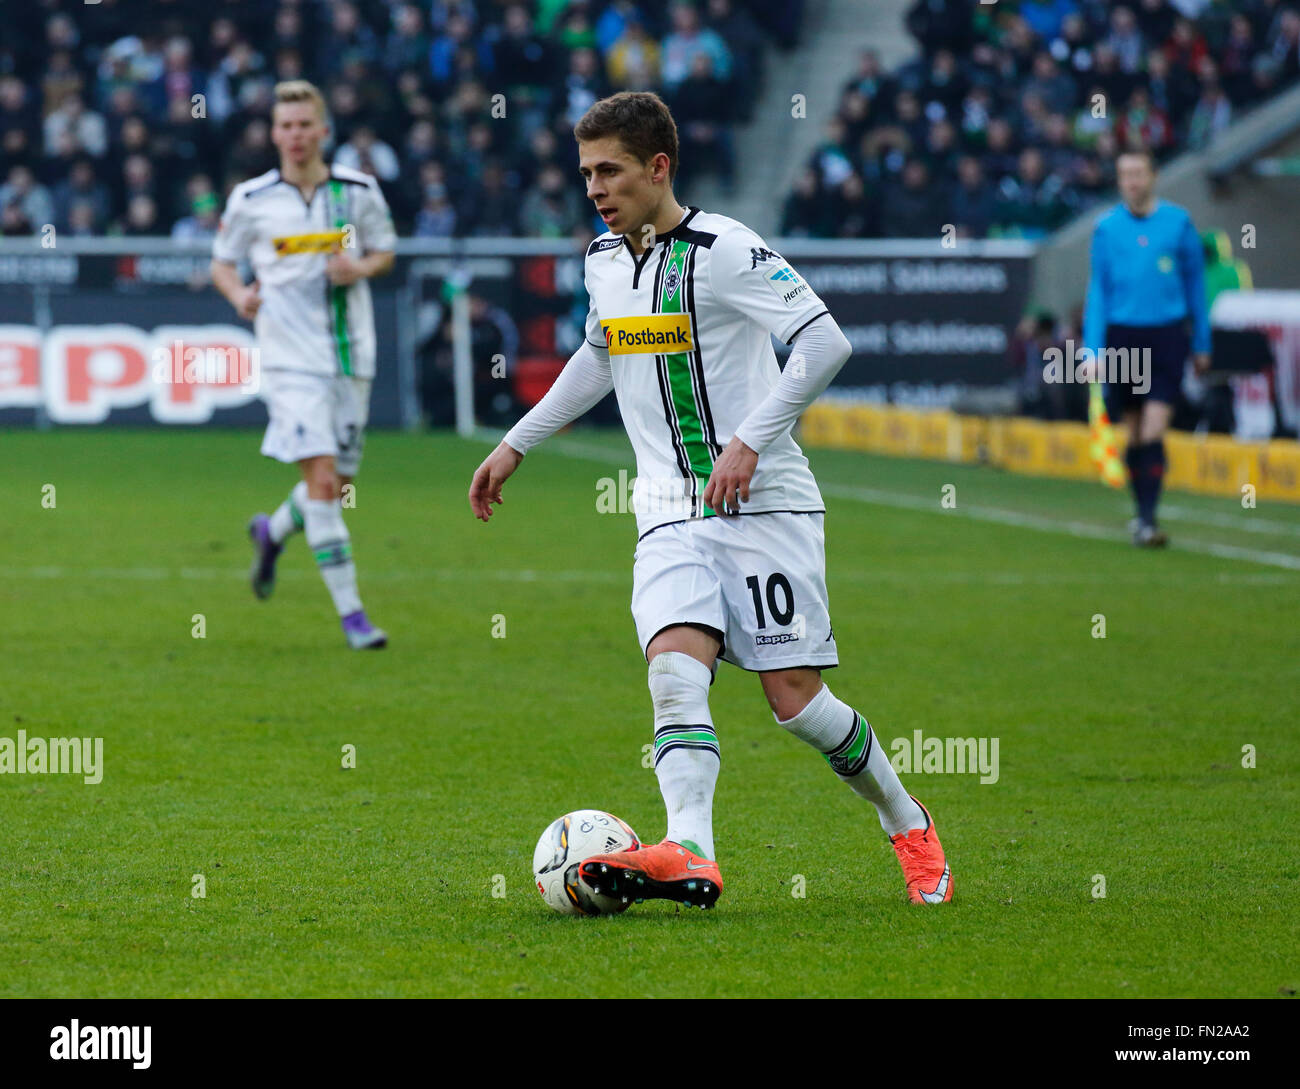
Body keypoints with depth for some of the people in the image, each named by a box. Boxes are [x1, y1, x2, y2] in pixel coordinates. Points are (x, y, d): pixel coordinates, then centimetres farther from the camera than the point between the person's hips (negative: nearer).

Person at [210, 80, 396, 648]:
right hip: (290, 359, -3)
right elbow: (222, 262, 11)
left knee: (338, 484, 10)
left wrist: (359, 268, -6)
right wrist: (240, 295, -10)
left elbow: (384, 251, 16)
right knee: (321, 478, -15)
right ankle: (350, 611, -11)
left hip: (351, 355, 3)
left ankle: (272, 532, 42)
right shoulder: (250, 200, -1)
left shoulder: (359, 191, 4)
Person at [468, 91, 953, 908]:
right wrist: (515, 445, 29)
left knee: (796, 702, -4)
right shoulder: (604, 260, 11)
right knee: (674, 669, -20)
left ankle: (908, 826, 20)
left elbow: (824, 342, -18)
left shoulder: (724, 250, -12)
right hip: (672, 513, 5)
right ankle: (691, 855, -36)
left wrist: (750, 442, -24)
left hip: (766, 503, -5)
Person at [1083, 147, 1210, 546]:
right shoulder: (1107, 227, 4)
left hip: (1167, 335, -1)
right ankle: (1142, 511, 23)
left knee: (1154, 431, -12)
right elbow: (1098, 289, 5)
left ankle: (1148, 520, -14)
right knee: (1135, 434, 8)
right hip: (1121, 335, 1)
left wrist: (1202, 344, 10)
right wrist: (1094, 347, -3)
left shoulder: (1178, 221, 2)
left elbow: (1196, 283, 9)